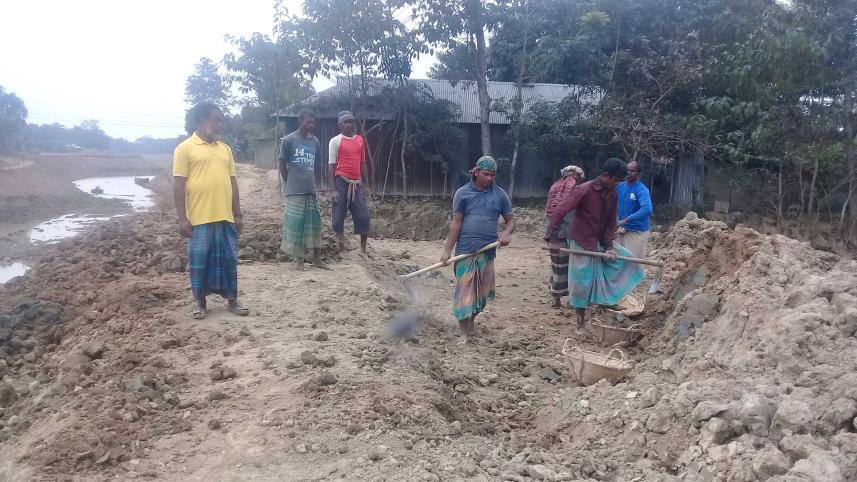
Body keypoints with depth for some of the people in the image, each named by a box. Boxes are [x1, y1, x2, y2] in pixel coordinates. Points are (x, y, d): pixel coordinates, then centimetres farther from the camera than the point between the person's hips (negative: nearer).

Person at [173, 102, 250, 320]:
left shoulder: (225, 148, 13)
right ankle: (199, 301, 18)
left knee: (228, 259, 9)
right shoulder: (185, 148, -3)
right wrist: (182, 218, -11)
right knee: (199, 260, 5)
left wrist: (237, 214, 12)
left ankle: (232, 299, 20)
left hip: (225, 217, 5)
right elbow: (178, 185, -6)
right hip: (199, 218, -4)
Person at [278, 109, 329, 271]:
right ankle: (298, 259, 9)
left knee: (315, 222, 5)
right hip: (295, 190, -5)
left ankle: (317, 258, 13)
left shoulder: (315, 141, 9)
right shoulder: (289, 140, -5)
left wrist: (309, 179, 12)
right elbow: (281, 163, -1)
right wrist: (290, 182, 2)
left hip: (311, 189, 5)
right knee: (296, 224, -1)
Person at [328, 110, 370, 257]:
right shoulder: (335, 141, -3)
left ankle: (363, 249, 14)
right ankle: (341, 249, 10)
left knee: (363, 216, 2)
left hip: (357, 184, 5)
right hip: (342, 182, -5)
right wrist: (333, 190, -12)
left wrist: (366, 184, 13)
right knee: (339, 216, 0)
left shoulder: (360, 139, 12)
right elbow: (331, 166, -5)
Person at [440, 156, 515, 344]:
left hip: (488, 251, 3)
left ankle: (471, 321, 32)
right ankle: (464, 332, 6)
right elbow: (456, 223, 1)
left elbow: (510, 220, 11)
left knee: (482, 291, 10)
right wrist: (447, 250, -3)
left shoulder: (500, 195, 6)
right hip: (465, 251, -2)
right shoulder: (463, 193, 1)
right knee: (464, 291, -3)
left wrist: (507, 233, -12)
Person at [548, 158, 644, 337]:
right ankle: (581, 323, 14)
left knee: (627, 259, 2)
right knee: (581, 283, -1)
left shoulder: (612, 194, -2)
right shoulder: (584, 190, -23)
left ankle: (609, 299, 15)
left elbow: (610, 223, 4)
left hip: (601, 240, 7)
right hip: (582, 243, -7)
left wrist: (609, 246, -8)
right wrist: (553, 239, -24)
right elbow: (558, 212, -23)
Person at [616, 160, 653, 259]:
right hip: (622, 230, 7)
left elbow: (647, 209, -33)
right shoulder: (620, 186, 4)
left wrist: (626, 220, -35)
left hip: (637, 232, -7)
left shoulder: (641, 189, -17)